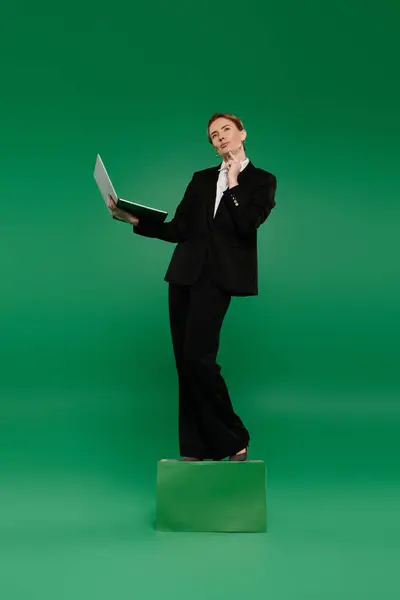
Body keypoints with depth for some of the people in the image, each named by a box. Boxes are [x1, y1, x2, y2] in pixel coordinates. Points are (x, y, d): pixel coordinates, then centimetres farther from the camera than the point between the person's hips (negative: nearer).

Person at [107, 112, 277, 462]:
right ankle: (195, 449, 7)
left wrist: (233, 184, -3)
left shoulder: (262, 181, 8)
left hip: (218, 277, -5)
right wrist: (136, 221, 1)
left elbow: (246, 225, -9)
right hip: (185, 274, 5)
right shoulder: (201, 179, 19)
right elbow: (178, 230, 11)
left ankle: (234, 439, 0)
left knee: (198, 357, -17)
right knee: (185, 362, 1)